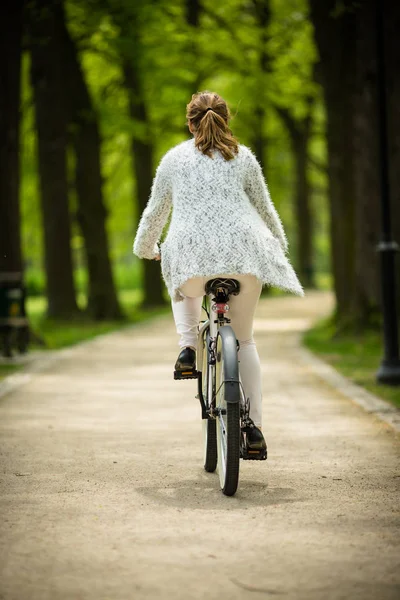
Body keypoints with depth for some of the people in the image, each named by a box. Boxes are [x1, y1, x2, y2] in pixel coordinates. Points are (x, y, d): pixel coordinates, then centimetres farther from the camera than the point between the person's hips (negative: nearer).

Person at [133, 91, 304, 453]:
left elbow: (155, 211, 20)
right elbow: (264, 207, 20)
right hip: (243, 250, 0)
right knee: (244, 339, 12)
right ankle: (254, 426, 4)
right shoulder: (243, 157, 15)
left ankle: (188, 348, 10)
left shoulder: (174, 159, 15)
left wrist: (145, 248, 38)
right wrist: (280, 245, 37)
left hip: (191, 251, 0)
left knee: (183, 289, 37)